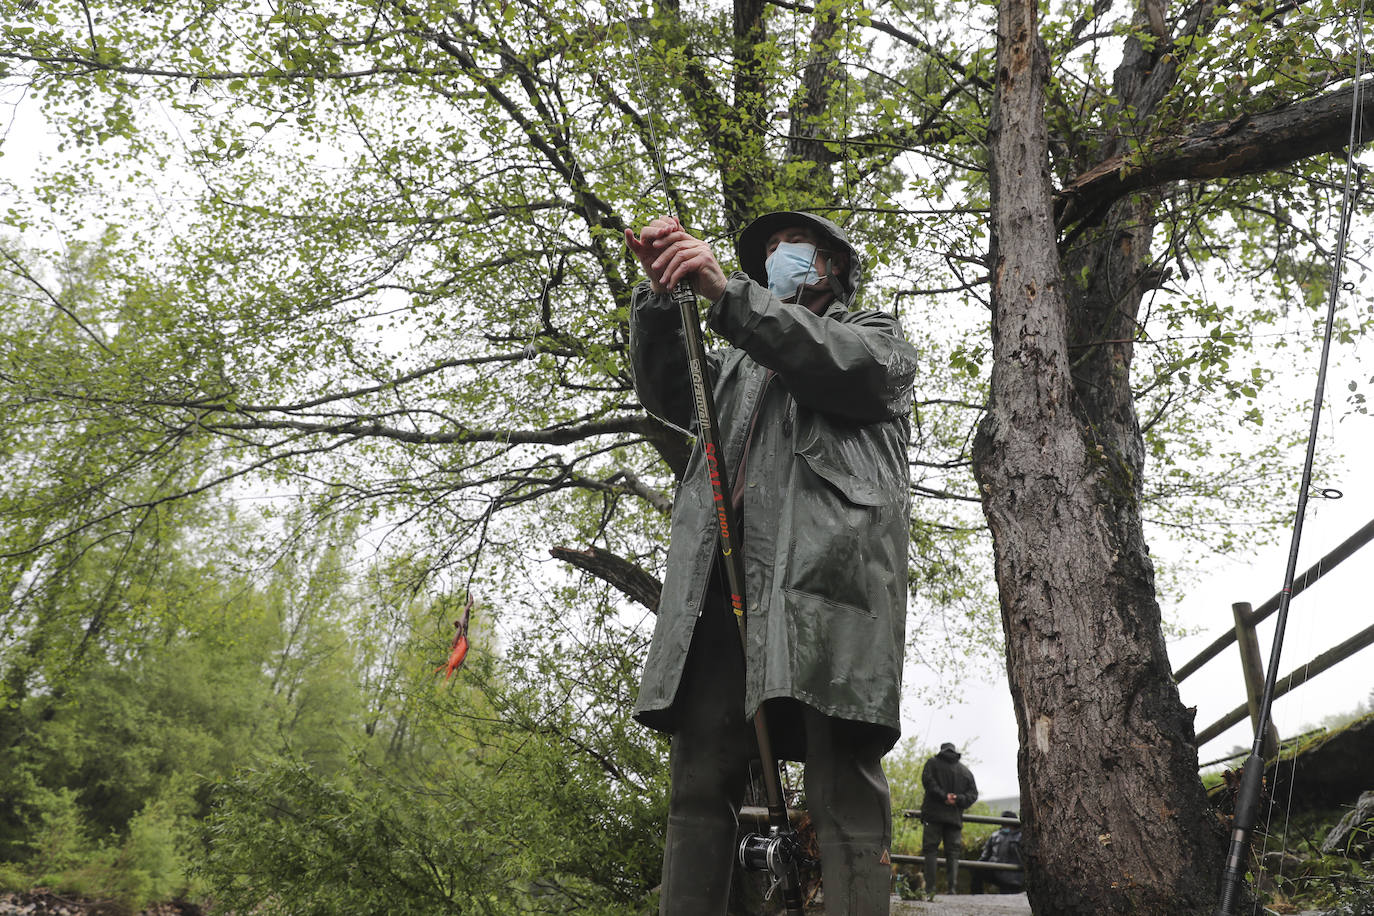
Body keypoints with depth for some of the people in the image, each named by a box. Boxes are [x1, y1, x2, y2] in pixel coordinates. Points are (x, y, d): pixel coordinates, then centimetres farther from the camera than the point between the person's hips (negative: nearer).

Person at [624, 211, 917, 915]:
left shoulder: (877, 334, 25)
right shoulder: (739, 359, 37)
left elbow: (850, 366, 1)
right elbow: (668, 396, 19)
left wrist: (726, 292, -7)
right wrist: (662, 292, 4)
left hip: (827, 566, -3)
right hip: (726, 577, 4)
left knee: (845, 790, -11)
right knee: (698, 783, -5)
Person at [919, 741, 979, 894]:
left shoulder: (932, 763, 8)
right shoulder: (966, 771, 18)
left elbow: (927, 781, -10)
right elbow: (973, 793, 8)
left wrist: (943, 796, -12)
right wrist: (958, 800, -3)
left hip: (934, 814, -3)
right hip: (955, 817, 3)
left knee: (930, 849, -1)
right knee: (953, 853, 6)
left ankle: (930, 887, -10)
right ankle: (953, 889, -5)